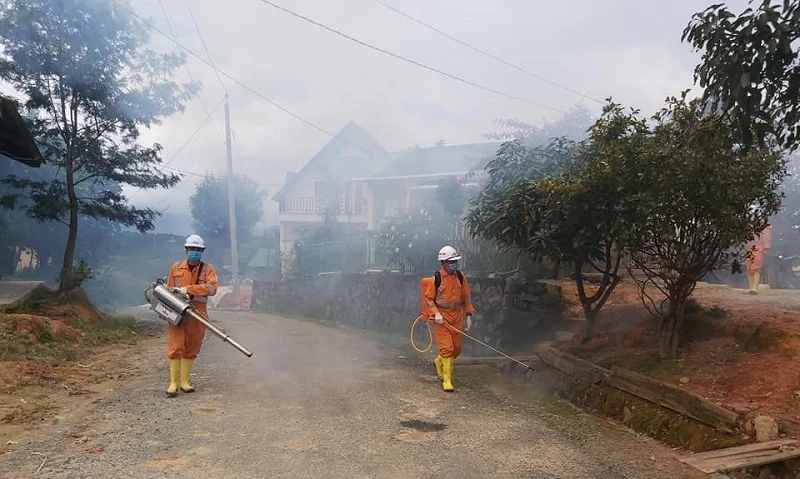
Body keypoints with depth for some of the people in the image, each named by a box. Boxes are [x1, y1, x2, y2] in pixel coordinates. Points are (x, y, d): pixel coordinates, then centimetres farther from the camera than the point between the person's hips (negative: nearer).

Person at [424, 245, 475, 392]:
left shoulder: (461, 277, 4)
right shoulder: (436, 278, -8)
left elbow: (466, 297, 12)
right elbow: (428, 298, -3)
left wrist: (469, 315, 9)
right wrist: (436, 313, -15)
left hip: (457, 316, 5)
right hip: (442, 317, -5)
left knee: (457, 348, 9)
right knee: (446, 348, -9)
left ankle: (439, 361, 38)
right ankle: (446, 380, 2)